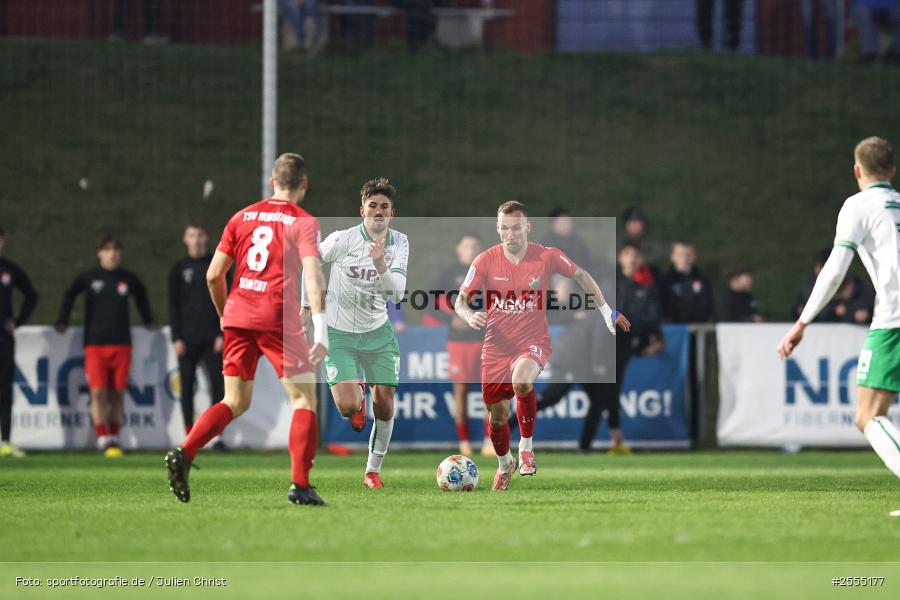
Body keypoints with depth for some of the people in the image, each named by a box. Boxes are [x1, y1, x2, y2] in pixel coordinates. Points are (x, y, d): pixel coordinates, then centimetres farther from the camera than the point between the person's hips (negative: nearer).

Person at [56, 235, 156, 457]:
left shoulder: (128, 279, 5)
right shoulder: (88, 278, 1)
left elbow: (141, 296, 25)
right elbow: (69, 295, 15)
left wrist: (148, 320, 27)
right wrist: (62, 321, 11)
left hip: (121, 344, 2)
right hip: (95, 344, -2)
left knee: (117, 393, 3)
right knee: (98, 392, -11)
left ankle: (114, 438, 13)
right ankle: (103, 438, -7)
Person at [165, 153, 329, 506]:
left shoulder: (243, 217, 13)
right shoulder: (304, 222, 0)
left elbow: (213, 274, 12)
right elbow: (313, 273, -14)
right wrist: (321, 330, -19)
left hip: (238, 317, 5)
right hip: (278, 317, -5)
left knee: (235, 402, 13)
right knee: (304, 398, 5)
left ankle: (184, 454, -8)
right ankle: (300, 486, -4)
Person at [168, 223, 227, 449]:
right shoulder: (179, 269, 8)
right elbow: (173, 306, 6)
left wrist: (223, 334, -5)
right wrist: (177, 338, -4)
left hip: (212, 336, 0)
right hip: (188, 337, 0)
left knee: (217, 384, -5)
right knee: (187, 386, -1)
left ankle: (217, 436, -2)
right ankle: (189, 437, 2)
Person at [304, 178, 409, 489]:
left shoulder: (400, 243, -6)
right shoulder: (343, 239, -17)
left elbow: (397, 293, -15)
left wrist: (381, 265, -32)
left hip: (378, 332, 3)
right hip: (339, 334, -3)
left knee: (384, 405, -1)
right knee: (347, 407, -17)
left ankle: (373, 471, 18)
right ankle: (358, 399, 22)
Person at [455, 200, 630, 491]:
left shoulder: (547, 257, -9)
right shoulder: (485, 261, -8)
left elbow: (581, 275, 9)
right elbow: (460, 300, -2)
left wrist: (606, 311, 13)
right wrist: (470, 316, -26)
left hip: (533, 343, -2)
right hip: (496, 347, 2)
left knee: (521, 380, -36)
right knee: (497, 416, 9)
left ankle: (526, 447, -14)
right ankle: (505, 465, 41)